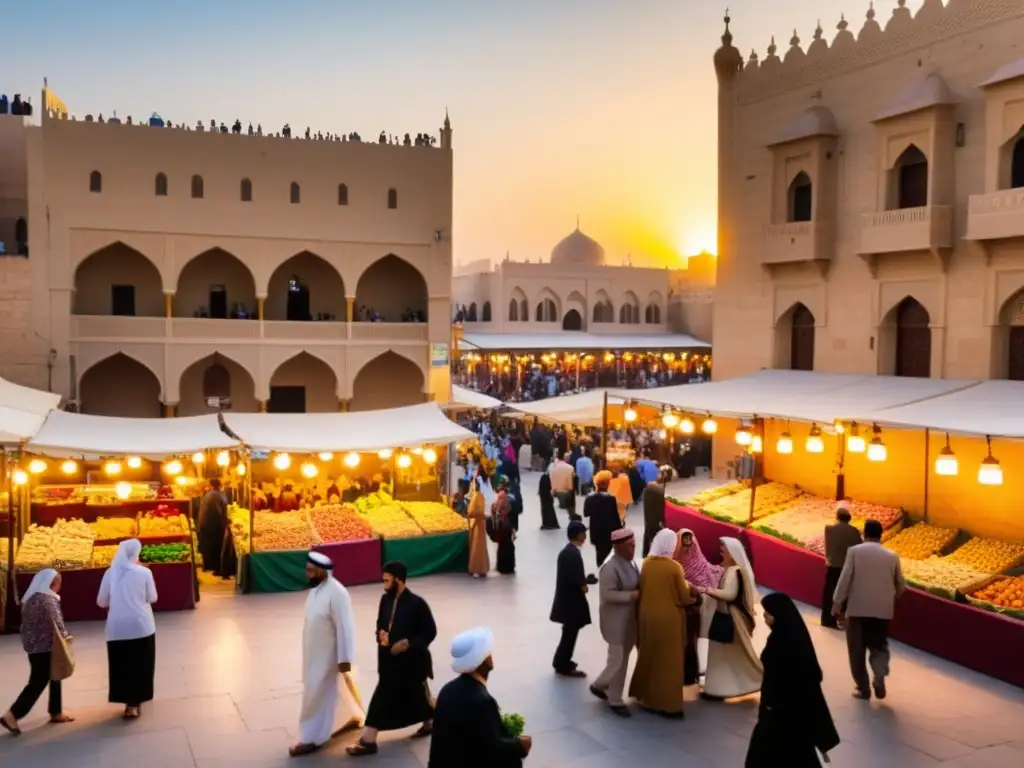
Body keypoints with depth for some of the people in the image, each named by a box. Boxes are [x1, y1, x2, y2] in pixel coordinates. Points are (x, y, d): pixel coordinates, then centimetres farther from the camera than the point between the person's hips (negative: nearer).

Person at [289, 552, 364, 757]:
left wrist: (344, 659, -22)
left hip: (328, 653, -9)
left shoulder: (337, 593, -27)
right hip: (315, 651, 9)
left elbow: (344, 628, -24)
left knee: (318, 694, 0)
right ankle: (352, 717, 41)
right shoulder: (317, 588, 1)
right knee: (334, 689, 22)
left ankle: (312, 739, 13)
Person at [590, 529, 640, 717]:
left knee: (622, 658, 17)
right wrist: (631, 596, -24)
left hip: (630, 618, 9)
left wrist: (639, 593, -1)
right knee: (618, 660, 2)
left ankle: (600, 685, 35)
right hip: (616, 620, -9)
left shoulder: (629, 563, 6)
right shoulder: (610, 567, -22)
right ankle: (615, 701, 16)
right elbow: (607, 594, -26)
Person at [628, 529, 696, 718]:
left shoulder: (646, 563, -4)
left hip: (648, 615, 5)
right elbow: (684, 597, -9)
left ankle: (646, 696, 29)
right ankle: (667, 703, 11)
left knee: (649, 656, 18)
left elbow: (641, 590, 7)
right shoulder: (674, 567, -17)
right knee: (669, 660, 6)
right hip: (669, 618, -5)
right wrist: (692, 598, 11)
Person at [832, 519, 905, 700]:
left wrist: (837, 602, -2)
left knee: (857, 650, 9)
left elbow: (845, 578, -9)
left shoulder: (855, 551, -4)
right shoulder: (892, 556, 4)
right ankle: (880, 679, -7)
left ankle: (863, 688, 11)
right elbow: (901, 585, 11)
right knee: (879, 646, 15)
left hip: (857, 608, -2)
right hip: (883, 610, 2)